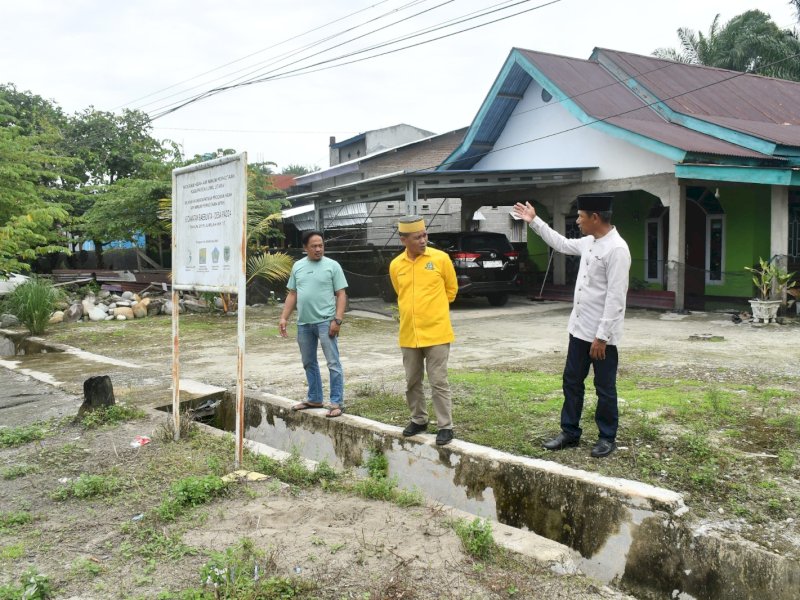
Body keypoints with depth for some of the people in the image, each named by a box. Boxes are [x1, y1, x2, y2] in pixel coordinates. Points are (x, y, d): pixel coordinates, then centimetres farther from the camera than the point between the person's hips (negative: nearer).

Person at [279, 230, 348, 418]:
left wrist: (337, 320, -14)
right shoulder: (298, 266, 10)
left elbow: (341, 295, -5)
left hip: (325, 322, -5)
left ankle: (337, 403, 1)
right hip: (304, 323, 5)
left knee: (333, 363, -4)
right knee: (309, 363, 14)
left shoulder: (332, 265, -3)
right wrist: (284, 318, 6)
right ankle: (314, 399, 27)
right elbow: (292, 294, 14)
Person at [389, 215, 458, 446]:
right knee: (412, 382, 14)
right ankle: (419, 420, 30)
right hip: (408, 335, 4)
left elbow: (451, 289, 8)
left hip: (436, 333, -4)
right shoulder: (395, 265, 2)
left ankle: (446, 427, 8)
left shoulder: (440, 258, -6)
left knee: (438, 382, -1)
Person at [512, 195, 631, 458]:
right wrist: (534, 221, 26)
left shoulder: (617, 249, -20)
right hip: (579, 328, 9)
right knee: (571, 381, 15)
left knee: (604, 388, 7)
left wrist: (602, 336, -22)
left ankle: (607, 438, 22)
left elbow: (615, 297, -22)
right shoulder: (589, 242, 7)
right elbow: (562, 244, 28)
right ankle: (570, 432, 28)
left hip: (602, 334, -9)